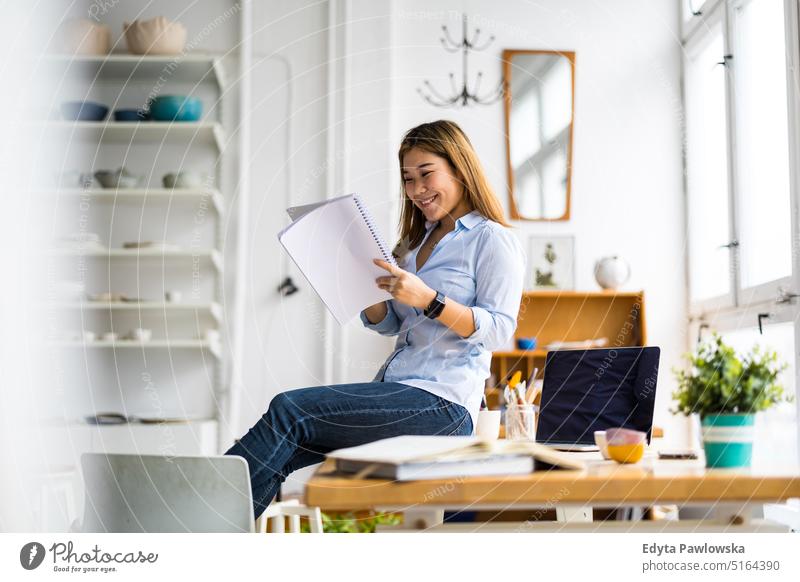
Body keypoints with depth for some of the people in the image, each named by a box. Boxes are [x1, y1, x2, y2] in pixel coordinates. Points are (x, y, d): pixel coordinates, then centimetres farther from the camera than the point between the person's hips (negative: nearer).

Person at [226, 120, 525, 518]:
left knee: (288, 410, -20)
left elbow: (500, 329, -13)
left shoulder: (494, 240, -2)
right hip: (396, 390, 8)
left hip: (443, 401, -7)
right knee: (283, 448, -15)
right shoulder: (418, 239, 22)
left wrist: (428, 298, -24)